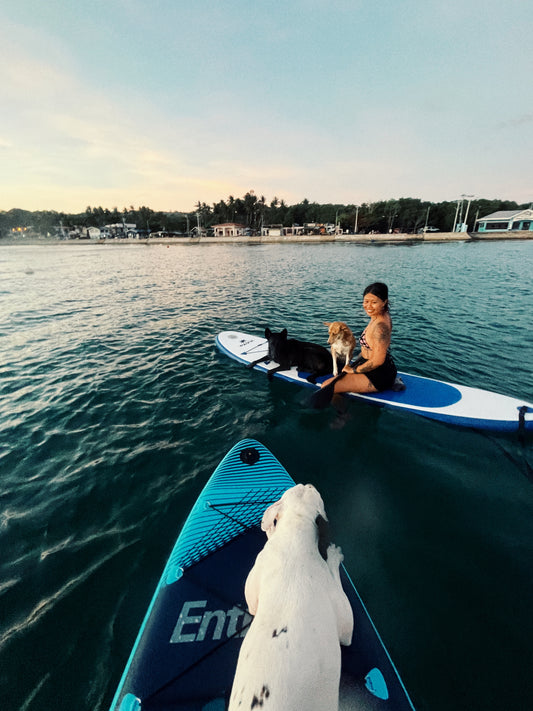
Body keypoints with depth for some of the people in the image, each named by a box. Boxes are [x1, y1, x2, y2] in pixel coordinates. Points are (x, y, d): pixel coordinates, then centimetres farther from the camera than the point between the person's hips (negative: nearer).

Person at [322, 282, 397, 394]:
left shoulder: (380, 326, -27)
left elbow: (377, 361, -25)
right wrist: (355, 362, 14)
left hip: (379, 375, -10)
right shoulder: (383, 315, 4)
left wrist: (353, 370, -13)